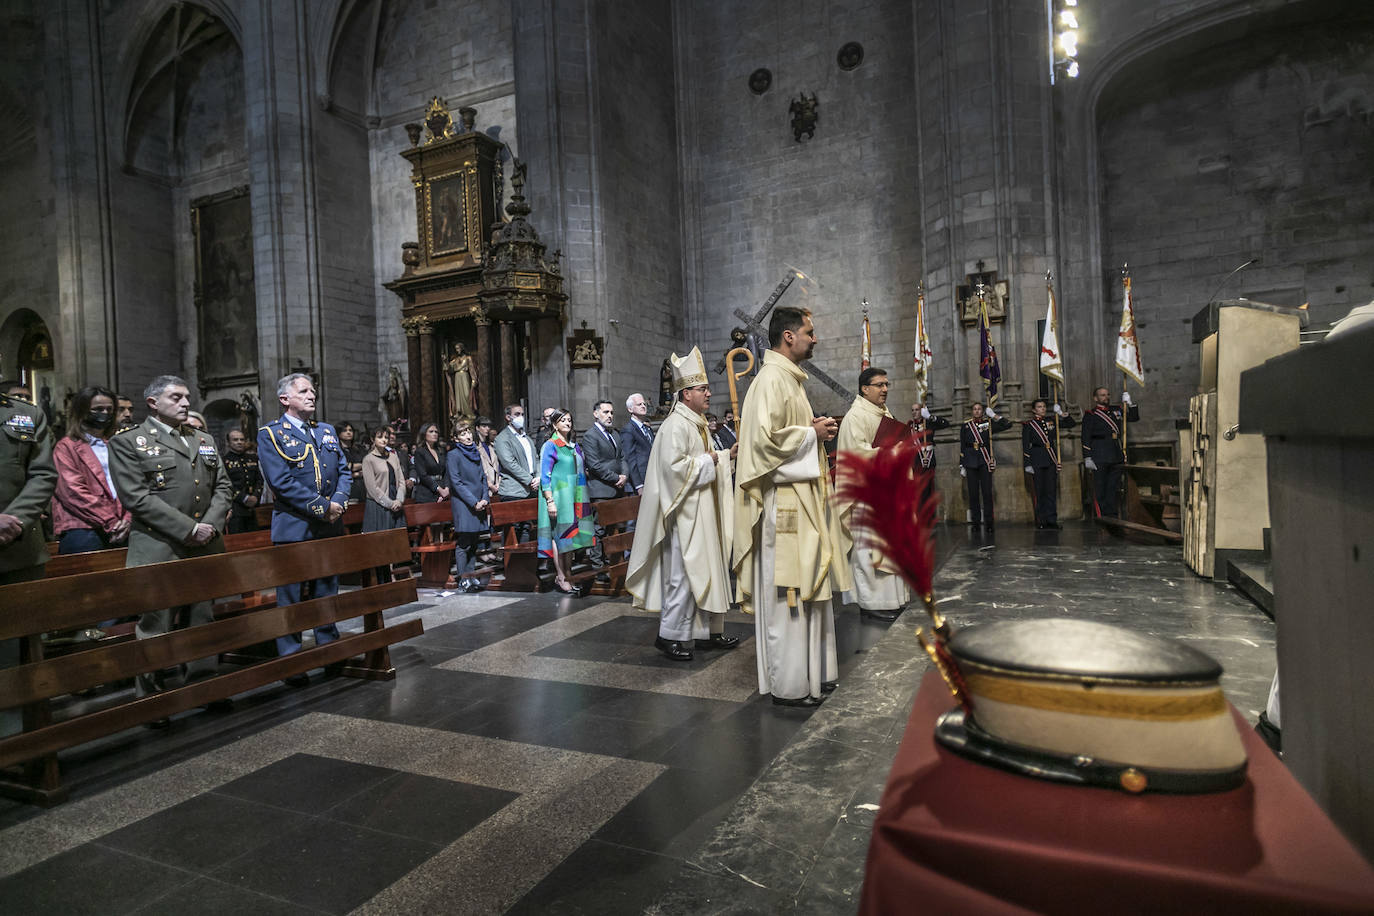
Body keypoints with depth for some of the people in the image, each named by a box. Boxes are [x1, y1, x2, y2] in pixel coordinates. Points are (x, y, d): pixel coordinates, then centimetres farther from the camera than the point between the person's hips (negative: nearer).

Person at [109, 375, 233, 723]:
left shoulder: (205, 441, 17)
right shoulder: (128, 442, 0)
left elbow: (221, 487, 13)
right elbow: (137, 497, -10)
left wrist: (211, 525, -5)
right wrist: (189, 529, -14)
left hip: (206, 549, 5)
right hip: (159, 550, -5)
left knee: (204, 621, 12)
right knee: (155, 628, 2)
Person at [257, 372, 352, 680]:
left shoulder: (327, 431, 14)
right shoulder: (271, 434, -3)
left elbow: (344, 472, 12)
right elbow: (281, 481, -14)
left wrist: (337, 503, -7)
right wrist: (321, 507, -17)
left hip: (329, 527, 5)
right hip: (293, 527, -5)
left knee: (326, 590, 15)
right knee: (290, 596, 2)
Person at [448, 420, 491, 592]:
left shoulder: (476, 453, 15)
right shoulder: (453, 455, -5)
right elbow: (456, 482, -11)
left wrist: (485, 499, 0)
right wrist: (474, 502, -14)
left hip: (479, 504, 6)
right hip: (463, 504, -6)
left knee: (474, 541, 9)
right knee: (464, 543, -4)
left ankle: (471, 574, 17)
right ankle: (463, 578, 2)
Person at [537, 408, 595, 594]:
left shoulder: (574, 446, 15)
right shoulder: (550, 446, -5)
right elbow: (545, 475, -10)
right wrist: (550, 501, -17)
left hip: (574, 498, 7)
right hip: (558, 496, -7)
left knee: (569, 535, 7)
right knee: (559, 533, -6)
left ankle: (562, 575, 13)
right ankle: (561, 578, 0)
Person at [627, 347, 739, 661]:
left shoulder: (696, 423, 15)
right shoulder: (676, 425, -16)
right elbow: (673, 466, -26)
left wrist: (728, 455, 9)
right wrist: (707, 461, -15)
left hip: (701, 515, 10)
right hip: (684, 514, -10)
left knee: (705, 571, 14)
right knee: (683, 574, -4)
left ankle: (706, 631, 24)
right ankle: (670, 635, 8)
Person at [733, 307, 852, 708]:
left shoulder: (788, 378, 18)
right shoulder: (772, 379, -14)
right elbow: (766, 438, -24)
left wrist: (814, 429, 12)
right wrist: (812, 433, -13)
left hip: (800, 499, 11)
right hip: (783, 502, -11)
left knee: (806, 588, 16)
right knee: (787, 593, -3)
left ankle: (811, 672, 27)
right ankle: (789, 685, 8)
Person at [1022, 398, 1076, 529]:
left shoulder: (1052, 422, 12)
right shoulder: (1028, 425, 1)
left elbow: (1072, 424, 17)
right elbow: (1025, 446, -3)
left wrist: (1062, 414, 2)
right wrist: (1028, 464, -9)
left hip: (1051, 459, 4)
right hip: (1037, 461, -3)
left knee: (1052, 490, 2)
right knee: (1039, 490, 0)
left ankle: (1051, 520, 5)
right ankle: (1041, 520, 8)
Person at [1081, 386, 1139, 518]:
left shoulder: (1116, 410, 17)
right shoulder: (1090, 415, 0)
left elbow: (1134, 417, 22)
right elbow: (1086, 438, -5)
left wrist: (1129, 403, 6)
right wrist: (1087, 458, -12)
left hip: (1116, 457, 5)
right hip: (1100, 458, -5)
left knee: (1114, 488, 7)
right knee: (1100, 489, -2)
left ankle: (1113, 515, 14)